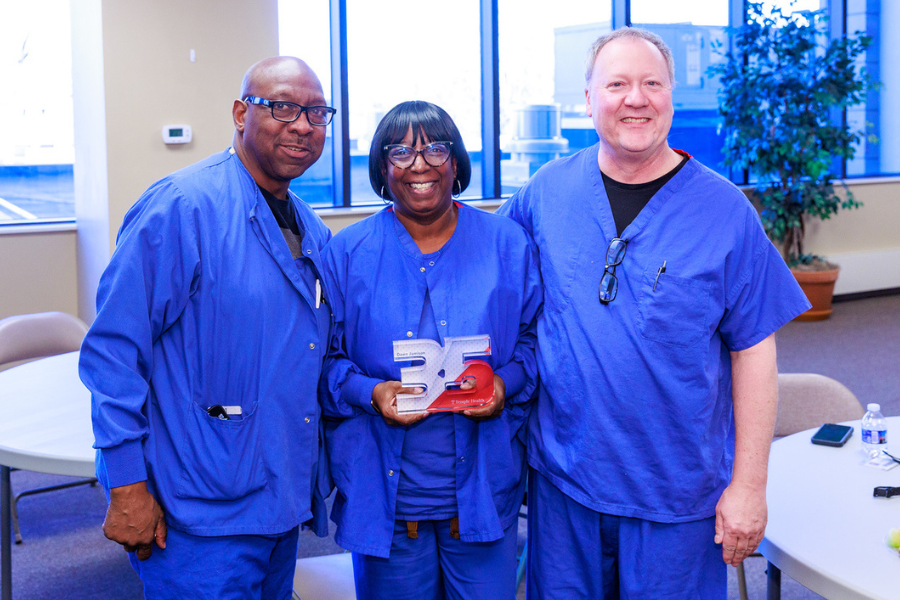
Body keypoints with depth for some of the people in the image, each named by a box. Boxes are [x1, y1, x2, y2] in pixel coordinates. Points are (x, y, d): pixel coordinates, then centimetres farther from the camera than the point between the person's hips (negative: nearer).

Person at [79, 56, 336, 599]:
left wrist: (315, 472, 14)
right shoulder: (181, 208, -15)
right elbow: (114, 348, -17)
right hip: (201, 516, -8)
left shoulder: (312, 232, 10)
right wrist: (127, 486, -17)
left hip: (284, 503, 8)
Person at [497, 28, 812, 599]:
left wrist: (750, 485, -6)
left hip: (679, 491, -2)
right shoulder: (546, 191, -1)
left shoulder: (725, 209, -7)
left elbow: (754, 352, -5)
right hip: (562, 477, 2)